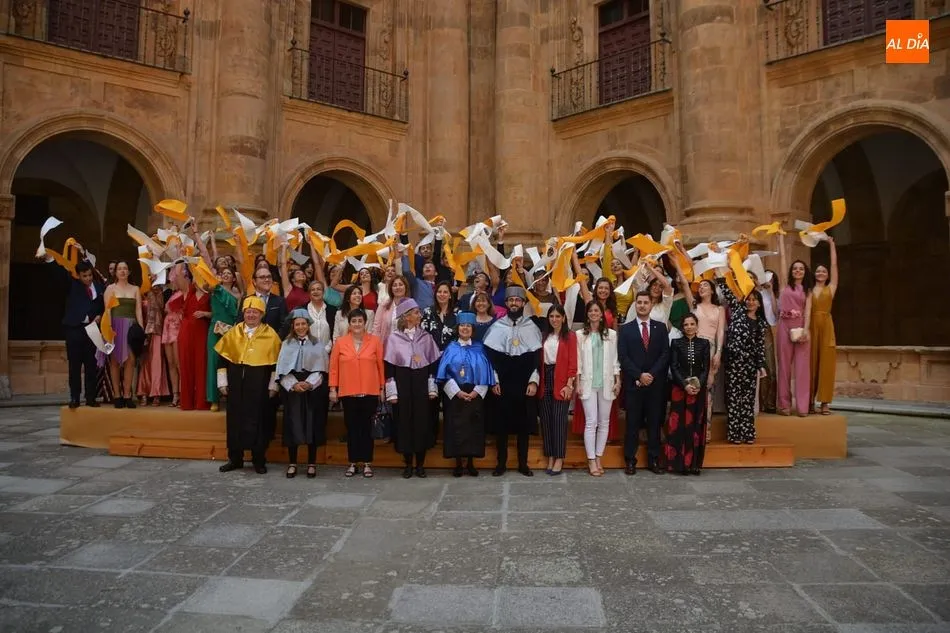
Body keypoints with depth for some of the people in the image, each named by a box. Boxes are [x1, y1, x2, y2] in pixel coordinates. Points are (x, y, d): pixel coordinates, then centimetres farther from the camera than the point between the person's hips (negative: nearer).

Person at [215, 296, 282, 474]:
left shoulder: (270, 335, -3)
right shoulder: (233, 333, 6)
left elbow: (277, 363, -2)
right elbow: (223, 358, 9)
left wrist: (273, 386, -4)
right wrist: (223, 382, 5)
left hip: (259, 386, -3)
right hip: (236, 384, 3)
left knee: (258, 421, 3)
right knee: (235, 420, 8)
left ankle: (259, 460, 14)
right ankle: (235, 459, 21)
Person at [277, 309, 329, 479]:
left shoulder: (318, 345, 5)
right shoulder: (286, 344, 9)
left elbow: (321, 369, 0)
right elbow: (283, 369, 2)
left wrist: (309, 384, -15)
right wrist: (293, 384, -13)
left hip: (313, 390, -1)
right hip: (291, 389, 1)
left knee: (312, 425, 0)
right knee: (292, 426, 1)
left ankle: (311, 464, 9)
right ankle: (292, 463, 10)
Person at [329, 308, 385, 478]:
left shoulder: (375, 341, 1)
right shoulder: (340, 342, 2)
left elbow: (381, 366, 3)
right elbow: (333, 367, 4)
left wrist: (382, 388, 2)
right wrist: (333, 389, 0)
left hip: (370, 392, -1)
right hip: (348, 392, 1)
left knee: (366, 427, 6)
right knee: (351, 427, 8)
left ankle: (367, 463, 15)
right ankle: (353, 463, 17)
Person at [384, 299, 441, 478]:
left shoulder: (425, 337, 6)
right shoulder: (394, 338, -2)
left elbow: (433, 364, 7)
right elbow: (389, 367, -2)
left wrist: (432, 388, 2)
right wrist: (392, 392, -6)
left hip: (421, 384, 2)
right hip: (402, 384, -2)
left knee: (422, 422, 3)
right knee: (404, 422, 3)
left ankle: (420, 464, 15)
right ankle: (408, 464, 16)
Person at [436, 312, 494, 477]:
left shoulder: (479, 349, 6)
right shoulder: (451, 348, 3)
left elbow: (485, 373, 3)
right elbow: (445, 374, -2)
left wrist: (476, 392, -10)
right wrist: (457, 392, -13)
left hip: (475, 395, 1)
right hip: (455, 395, -1)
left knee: (473, 428, 3)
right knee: (456, 428, 0)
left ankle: (470, 463, 13)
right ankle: (458, 464, 9)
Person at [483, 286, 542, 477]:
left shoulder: (532, 327, 4)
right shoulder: (497, 327, 3)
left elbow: (537, 357, 1)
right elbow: (490, 356, 1)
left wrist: (534, 381, -6)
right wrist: (494, 381, -5)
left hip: (525, 385, 0)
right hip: (502, 384, 0)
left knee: (524, 424, 5)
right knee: (501, 423, 3)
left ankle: (523, 463, 16)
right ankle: (501, 463, 14)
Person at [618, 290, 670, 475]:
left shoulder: (661, 328, 9)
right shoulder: (626, 329, 4)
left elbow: (665, 354, 2)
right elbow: (623, 357, -3)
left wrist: (651, 374, -10)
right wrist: (639, 375, -12)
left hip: (656, 383, 1)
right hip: (633, 383, -1)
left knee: (654, 422, 6)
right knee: (632, 423, 2)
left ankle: (653, 459, 14)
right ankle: (630, 460, 8)